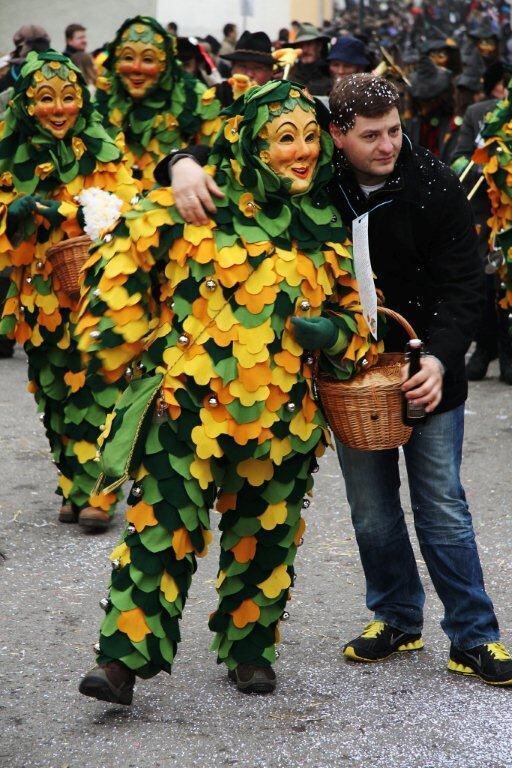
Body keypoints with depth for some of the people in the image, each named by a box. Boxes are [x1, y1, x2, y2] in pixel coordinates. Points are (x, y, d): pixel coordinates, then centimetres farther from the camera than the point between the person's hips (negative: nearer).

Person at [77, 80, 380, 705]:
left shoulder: (325, 229, 9)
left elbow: (347, 311, 20)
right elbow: (126, 255, -3)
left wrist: (335, 332, -2)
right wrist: (150, 339, -3)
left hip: (282, 417, 4)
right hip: (192, 404, -4)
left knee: (263, 537, 13)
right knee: (162, 528, -9)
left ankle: (250, 650, 29)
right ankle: (124, 657, -5)